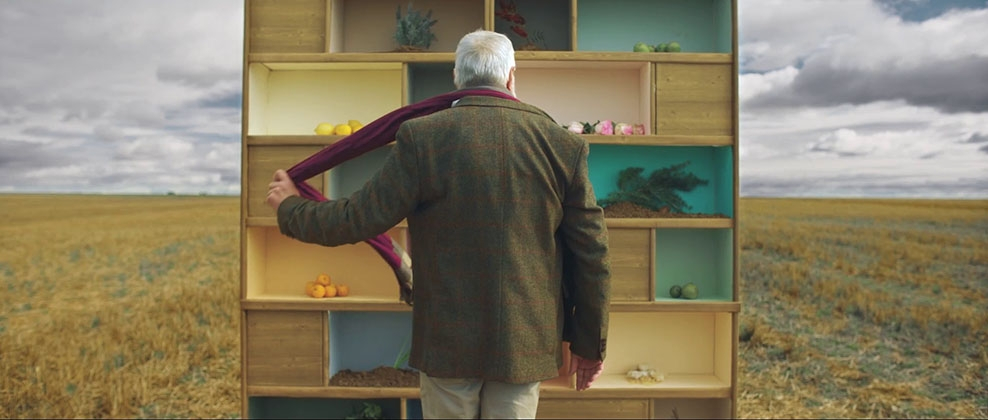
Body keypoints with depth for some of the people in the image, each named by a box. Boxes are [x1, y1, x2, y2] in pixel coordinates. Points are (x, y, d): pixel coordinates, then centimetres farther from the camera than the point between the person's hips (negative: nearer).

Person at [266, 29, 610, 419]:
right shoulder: (564, 144, -5)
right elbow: (592, 256, -2)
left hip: (448, 340, -1)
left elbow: (359, 219, -9)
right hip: (527, 341, 2)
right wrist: (590, 343, 10)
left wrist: (290, 207, 11)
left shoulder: (421, 136, -12)